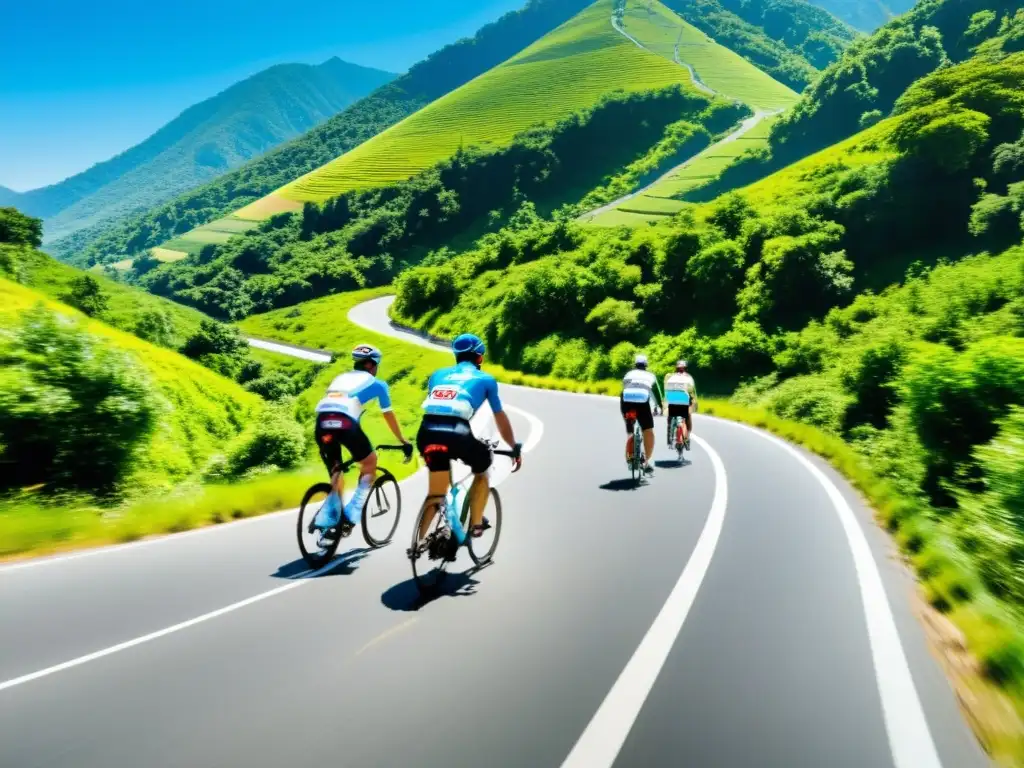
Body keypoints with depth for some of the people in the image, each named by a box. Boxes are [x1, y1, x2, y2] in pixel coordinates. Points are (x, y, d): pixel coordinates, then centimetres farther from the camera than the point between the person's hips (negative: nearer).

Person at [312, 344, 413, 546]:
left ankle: (327, 525, 13)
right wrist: (404, 442, 39)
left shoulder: (340, 378, 35)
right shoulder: (376, 383, 21)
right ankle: (350, 516, 10)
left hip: (322, 422, 5)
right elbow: (389, 417, 27)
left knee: (336, 476, 22)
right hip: (344, 422, -5)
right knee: (370, 462, 18)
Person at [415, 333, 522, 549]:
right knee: (482, 471, 28)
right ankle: (476, 524, 26)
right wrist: (515, 448, 39)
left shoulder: (438, 374, 28)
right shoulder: (485, 379, 20)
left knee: (435, 493, 21)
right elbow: (500, 418, 27)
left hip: (426, 433, 3)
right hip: (456, 433, -3)